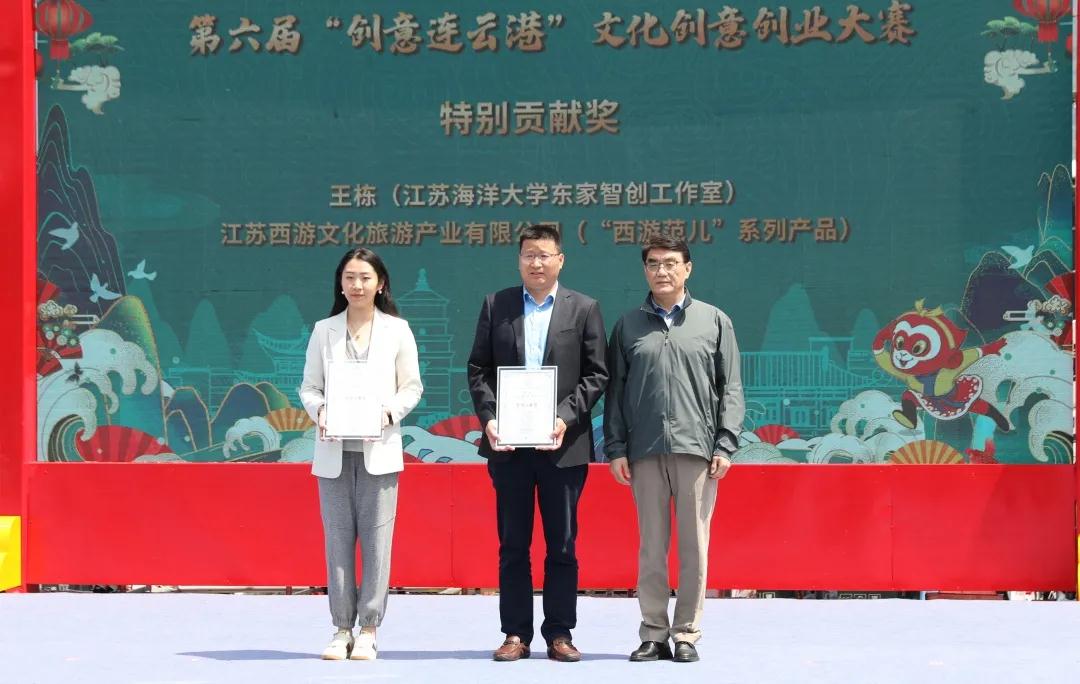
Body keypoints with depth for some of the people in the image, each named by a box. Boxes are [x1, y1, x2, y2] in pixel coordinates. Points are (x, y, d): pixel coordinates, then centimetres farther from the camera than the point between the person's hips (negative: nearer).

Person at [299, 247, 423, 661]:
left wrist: (390, 411, -12)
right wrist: (319, 411, -11)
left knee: (376, 538, -3)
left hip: (379, 449, -1)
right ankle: (342, 629, 9)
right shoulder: (324, 331, 9)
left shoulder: (397, 330, 6)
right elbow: (309, 386, 9)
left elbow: (412, 386, 7)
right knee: (338, 539, 2)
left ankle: (368, 630, 4)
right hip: (333, 451, 1)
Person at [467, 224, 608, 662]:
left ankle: (559, 634, 11)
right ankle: (516, 634, 11)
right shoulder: (496, 305, 9)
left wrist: (567, 417, -12)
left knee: (562, 544, 4)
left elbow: (596, 374, 1)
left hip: (562, 444, -1)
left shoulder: (584, 309, 4)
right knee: (512, 544, 5)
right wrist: (488, 417, -7)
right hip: (508, 443, 1)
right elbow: (478, 368, 7)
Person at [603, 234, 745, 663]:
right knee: (651, 547, 4)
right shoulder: (628, 326, 12)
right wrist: (615, 447, 2)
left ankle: (686, 634, 7)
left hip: (697, 449, -1)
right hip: (645, 451, 1)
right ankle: (653, 634, 10)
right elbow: (615, 390, 10)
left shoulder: (715, 321, 9)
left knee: (694, 547, 0)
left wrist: (726, 444, -4)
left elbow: (730, 387, 5)